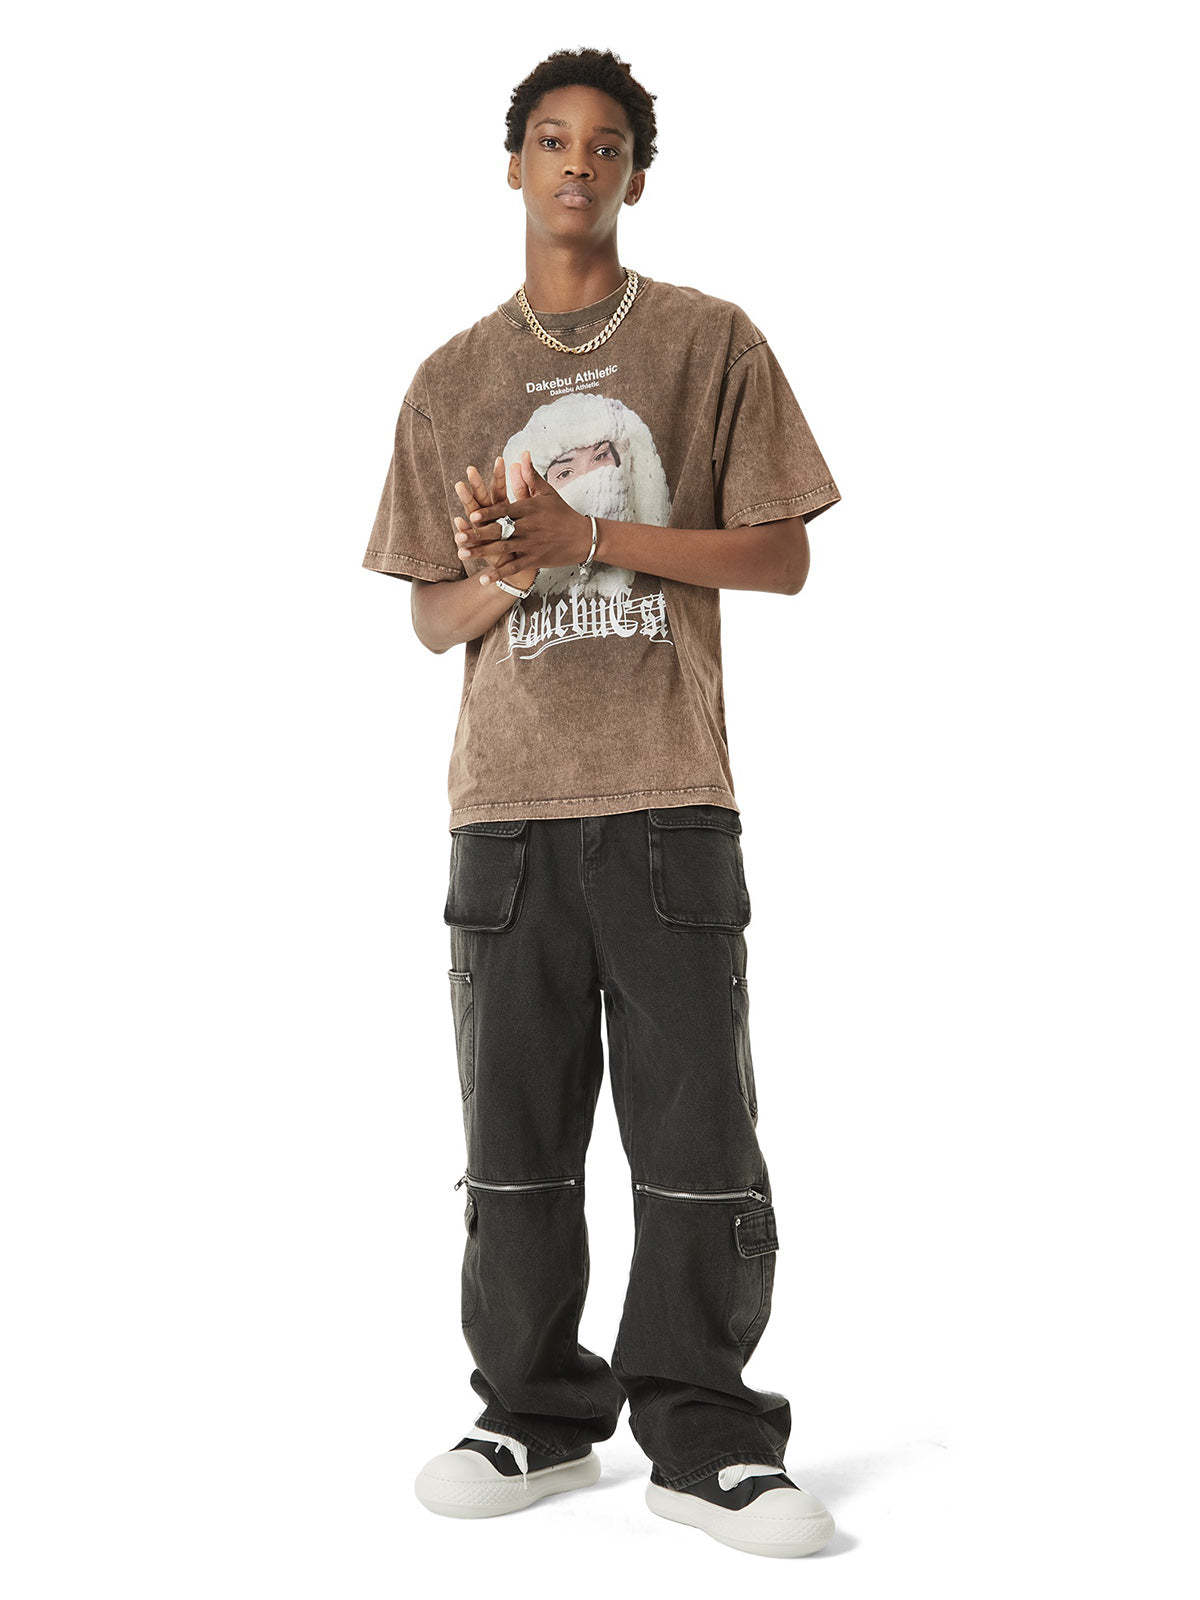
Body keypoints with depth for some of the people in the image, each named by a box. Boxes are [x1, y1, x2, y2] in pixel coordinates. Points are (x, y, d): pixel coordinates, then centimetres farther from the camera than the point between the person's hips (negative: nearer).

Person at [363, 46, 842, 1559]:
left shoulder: (710, 342, 8)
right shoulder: (454, 378, 14)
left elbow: (783, 556, 1)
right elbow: (429, 614, 14)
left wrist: (587, 534, -9)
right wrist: (506, 575, -10)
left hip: (668, 799, -2)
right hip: (506, 804, 2)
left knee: (697, 1136, -2)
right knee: (514, 1143, 6)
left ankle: (703, 1440, 10)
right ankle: (538, 1418, 20)